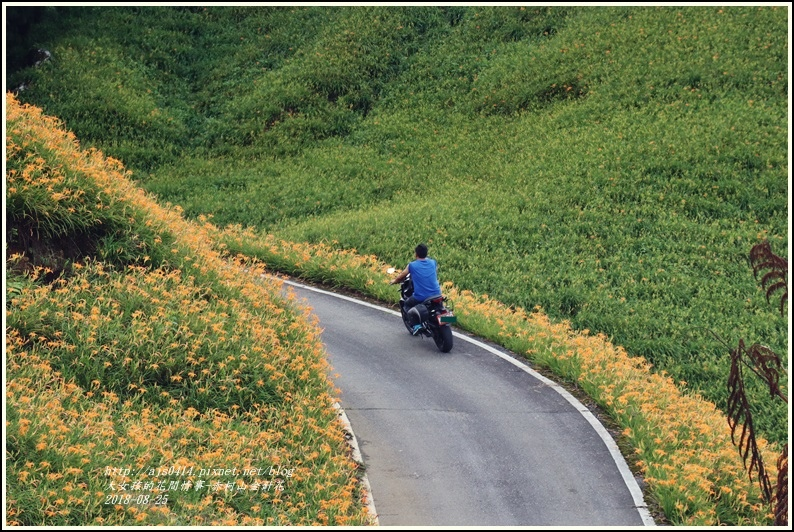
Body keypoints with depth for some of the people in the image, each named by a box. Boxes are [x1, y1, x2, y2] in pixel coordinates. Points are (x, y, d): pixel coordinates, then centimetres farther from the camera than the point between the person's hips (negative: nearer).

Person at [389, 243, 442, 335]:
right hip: (436, 294, 3)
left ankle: (416, 325, 10)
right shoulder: (433, 263, 6)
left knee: (407, 304, 24)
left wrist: (394, 281, 34)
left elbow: (401, 276, 13)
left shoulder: (412, 265, -3)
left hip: (420, 297, -3)